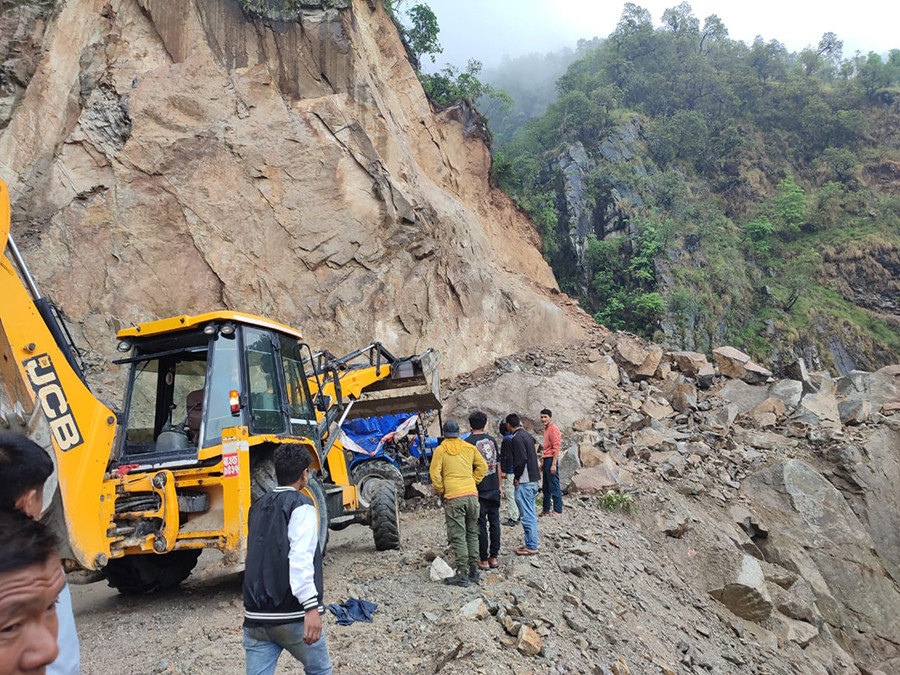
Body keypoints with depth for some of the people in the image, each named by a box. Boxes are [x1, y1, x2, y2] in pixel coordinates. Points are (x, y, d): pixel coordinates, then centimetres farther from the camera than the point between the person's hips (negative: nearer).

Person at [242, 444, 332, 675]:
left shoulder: (258, 506, 14)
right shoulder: (301, 505, -8)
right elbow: (300, 559, -22)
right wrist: (311, 607, -27)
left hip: (256, 615, 6)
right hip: (290, 614, -6)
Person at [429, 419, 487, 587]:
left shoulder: (440, 450, 2)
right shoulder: (469, 448, 12)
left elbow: (435, 474, -4)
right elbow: (483, 466, 13)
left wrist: (440, 491, 9)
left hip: (453, 497, -4)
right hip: (472, 494, 4)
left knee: (457, 536, -1)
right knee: (472, 533, 15)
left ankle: (462, 574, -2)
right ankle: (474, 571, 19)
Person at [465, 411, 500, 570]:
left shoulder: (468, 442, -10)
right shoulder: (491, 440, 5)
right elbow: (497, 464, 11)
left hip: (479, 490, -5)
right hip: (494, 489, 5)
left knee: (481, 525, 1)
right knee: (494, 523, 10)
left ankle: (484, 560, 7)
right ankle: (494, 557, 17)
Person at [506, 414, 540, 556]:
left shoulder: (517, 438, -15)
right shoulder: (527, 435, 13)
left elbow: (521, 460, -23)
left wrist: (517, 477, -11)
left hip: (524, 482, -10)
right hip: (533, 479, 10)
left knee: (527, 515, -3)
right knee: (530, 513, 16)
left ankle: (531, 546, 3)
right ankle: (531, 543, 23)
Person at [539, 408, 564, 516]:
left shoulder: (553, 429, -11)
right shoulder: (546, 429, 17)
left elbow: (556, 448, -16)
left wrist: (554, 464, -20)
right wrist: (542, 462, 20)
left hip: (551, 459, -10)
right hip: (546, 460, 10)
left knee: (554, 486, -6)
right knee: (546, 487, 13)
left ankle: (558, 510, -1)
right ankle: (546, 510, 20)